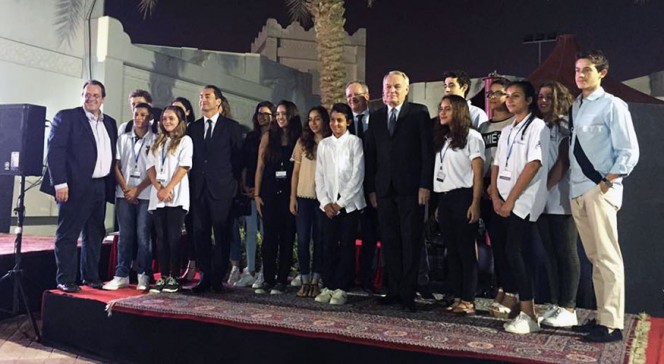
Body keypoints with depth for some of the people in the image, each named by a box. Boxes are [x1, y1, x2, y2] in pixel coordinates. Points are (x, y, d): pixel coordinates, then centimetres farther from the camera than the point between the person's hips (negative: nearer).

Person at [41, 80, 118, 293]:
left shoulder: (110, 123, 15)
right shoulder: (66, 117, -2)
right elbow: (55, 151, -9)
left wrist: (112, 186, 11)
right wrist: (60, 183, -16)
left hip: (100, 187, 6)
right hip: (76, 186, -6)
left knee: (94, 235, 12)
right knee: (68, 235, 1)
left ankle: (91, 277, 23)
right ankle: (65, 280, 8)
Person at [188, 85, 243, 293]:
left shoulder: (231, 127, 4)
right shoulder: (193, 127, 14)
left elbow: (239, 156, 4)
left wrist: (233, 181, 1)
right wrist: (192, 182, 6)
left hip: (221, 189, -3)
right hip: (198, 189, 4)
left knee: (222, 235, 0)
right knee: (200, 234, 5)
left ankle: (218, 278, 9)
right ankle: (204, 277, 13)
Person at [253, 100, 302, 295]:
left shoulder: (299, 139, 4)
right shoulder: (268, 137, 7)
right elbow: (260, 166, 6)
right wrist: (256, 194, 0)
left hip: (289, 193, -1)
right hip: (269, 193, 1)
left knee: (287, 237, 3)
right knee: (269, 237, 1)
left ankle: (282, 280, 11)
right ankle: (268, 280, 9)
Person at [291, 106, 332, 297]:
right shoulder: (303, 142, 8)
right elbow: (296, 171, 8)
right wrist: (292, 197, 2)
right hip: (303, 197, 2)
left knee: (319, 240, 5)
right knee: (303, 240, 2)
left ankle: (315, 282, 13)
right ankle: (305, 282, 10)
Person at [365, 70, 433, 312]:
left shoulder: (419, 113, 3)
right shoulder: (376, 117, 14)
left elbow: (427, 151, -3)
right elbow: (370, 155, 12)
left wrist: (425, 185, -10)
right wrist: (371, 188, 6)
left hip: (411, 188, -4)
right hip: (384, 189, 4)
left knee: (411, 241, 0)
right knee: (390, 242, 6)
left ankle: (408, 293, 6)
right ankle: (394, 289, 14)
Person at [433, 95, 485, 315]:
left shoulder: (471, 137, -1)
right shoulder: (442, 139, 17)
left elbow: (477, 173, -6)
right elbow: (440, 172, 14)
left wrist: (475, 204, -14)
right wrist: (439, 204, 10)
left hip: (462, 198, -7)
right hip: (444, 199, 7)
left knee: (466, 250, -3)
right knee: (452, 251, 9)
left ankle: (468, 300, 3)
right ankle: (457, 298, 15)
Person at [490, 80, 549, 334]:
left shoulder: (537, 127, -4)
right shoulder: (507, 131, 18)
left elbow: (534, 165, -14)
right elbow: (497, 165, 13)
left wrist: (511, 199, -16)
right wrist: (496, 197, -1)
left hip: (524, 201, -7)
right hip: (505, 202, 7)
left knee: (514, 253, -13)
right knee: (507, 253, 6)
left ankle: (528, 315, -7)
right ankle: (518, 304, 15)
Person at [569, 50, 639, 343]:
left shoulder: (612, 105, -3)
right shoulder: (575, 108, 16)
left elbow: (629, 152, -8)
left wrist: (607, 182, -14)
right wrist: (571, 183, 7)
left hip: (600, 190, -7)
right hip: (577, 191, 7)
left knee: (608, 257, -4)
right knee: (594, 258, 12)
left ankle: (612, 325, 1)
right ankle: (602, 317, 21)